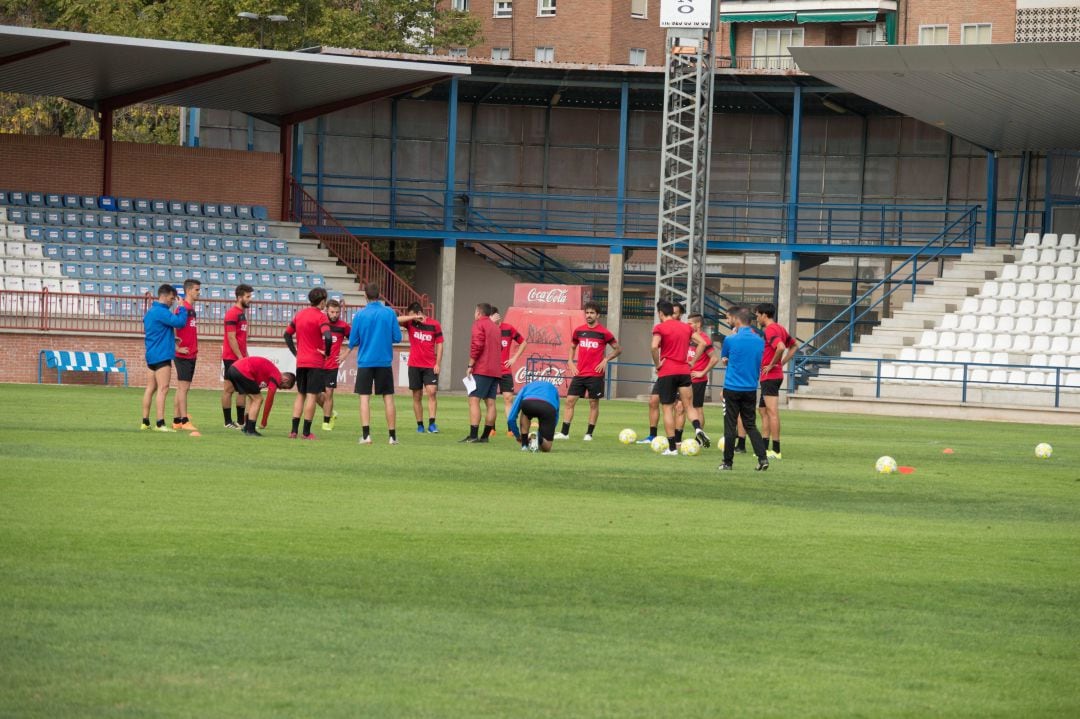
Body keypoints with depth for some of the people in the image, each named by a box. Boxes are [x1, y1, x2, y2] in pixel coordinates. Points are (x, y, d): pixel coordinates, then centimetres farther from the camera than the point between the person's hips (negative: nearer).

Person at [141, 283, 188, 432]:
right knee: (163, 389, -11)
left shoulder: (150, 312, 16)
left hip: (151, 356, 10)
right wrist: (182, 308, -7)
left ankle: (145, 422, 13)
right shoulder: (161, 312, -15)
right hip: (162, 356, -10)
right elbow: (180, 322, -21)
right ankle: (160, 424, -16)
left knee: (150, 389, 11)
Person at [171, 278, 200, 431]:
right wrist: (177, 348, -18)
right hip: (184, 354, -9)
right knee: (183, 387, -9)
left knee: (181, 388, 10)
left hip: (191, 354, 9)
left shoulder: (191, 308, 16)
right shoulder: (184, 308, -13)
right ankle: (184, 421, -11)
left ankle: (176, 421, 13)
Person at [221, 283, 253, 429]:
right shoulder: (232, 313, -13)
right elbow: (231, 338, -17)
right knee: (230, 388, -4)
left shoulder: (242, 313, 15)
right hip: (232, 358, -9)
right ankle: (228, 422, -1)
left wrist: (246, 355, 14)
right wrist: (240, 357, -18)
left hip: (241, 358, 9)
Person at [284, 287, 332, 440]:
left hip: (301, 362, 6)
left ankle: (294, 430, 9)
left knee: (300, 395, 14)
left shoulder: (300, 314, 10)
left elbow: (287, 334, 15)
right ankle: (306, 432, -1)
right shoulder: (320, 317, -12)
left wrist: (295, 352, 15)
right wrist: (327, 352, -9)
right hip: (316, 363, -6)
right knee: (312, 396, -1)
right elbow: (328, 337, -26)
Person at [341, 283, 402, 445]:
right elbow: (397, 337, -2)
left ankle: (366, 435, -9)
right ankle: (392, 436, 9)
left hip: (365, 361, -1)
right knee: (388, 397, 8)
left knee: (364, 397, 2)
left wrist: (347, 353, 20)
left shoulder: (360, 315, -5)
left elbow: (353, 342, -2)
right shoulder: (390, 313, -3)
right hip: (385, 362, 1)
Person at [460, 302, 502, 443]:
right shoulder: (495, 327, 20)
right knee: (490, 403, 7)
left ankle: (473, 435, -20)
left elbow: (477, 346, -15)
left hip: (481, 369, -8)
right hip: (495, 370, 8)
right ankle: (485, 435, 6)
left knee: (474, 400, -10)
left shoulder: (479, 324, -4)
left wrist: (470, 365, -12)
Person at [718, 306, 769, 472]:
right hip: (751, 389, 4)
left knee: (730, 426, 3)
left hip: (732, 389, -4)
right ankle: (763, 458, -1)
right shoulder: (759, 341, 3)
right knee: (750, 425, 12)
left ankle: (728, 462, 7)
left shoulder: (731, 340, -11)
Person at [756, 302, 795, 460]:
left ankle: (776, 450, -11)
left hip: (769, 376, -10)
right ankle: (764, 447, 21)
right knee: (763, 410, 18)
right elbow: (793, 347, 24)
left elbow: (781, 347, -32)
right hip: (776, 374, 10)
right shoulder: (780, 328, 14)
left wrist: (772, 364, -19)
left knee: (772, 412, -10)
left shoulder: (770, 330, -15)